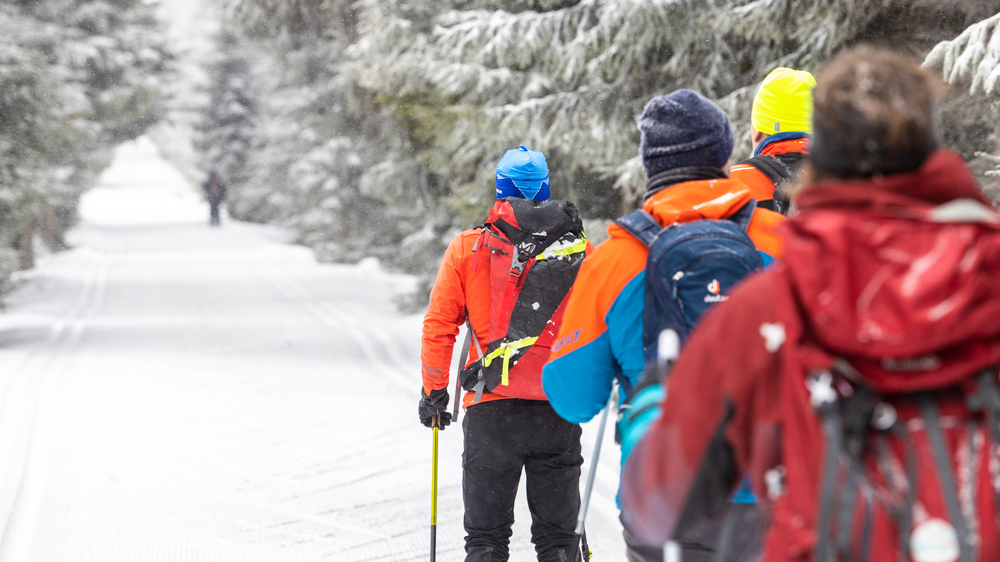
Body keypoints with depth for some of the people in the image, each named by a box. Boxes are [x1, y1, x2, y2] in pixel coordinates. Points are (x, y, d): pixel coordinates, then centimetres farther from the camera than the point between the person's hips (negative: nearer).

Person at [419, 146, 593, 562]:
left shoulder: (467, 248, 1)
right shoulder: (581, 249, 4)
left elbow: (438, 327, 1)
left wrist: (434, 391, 9)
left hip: (492, 407, -1)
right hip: (559, 405, 1)